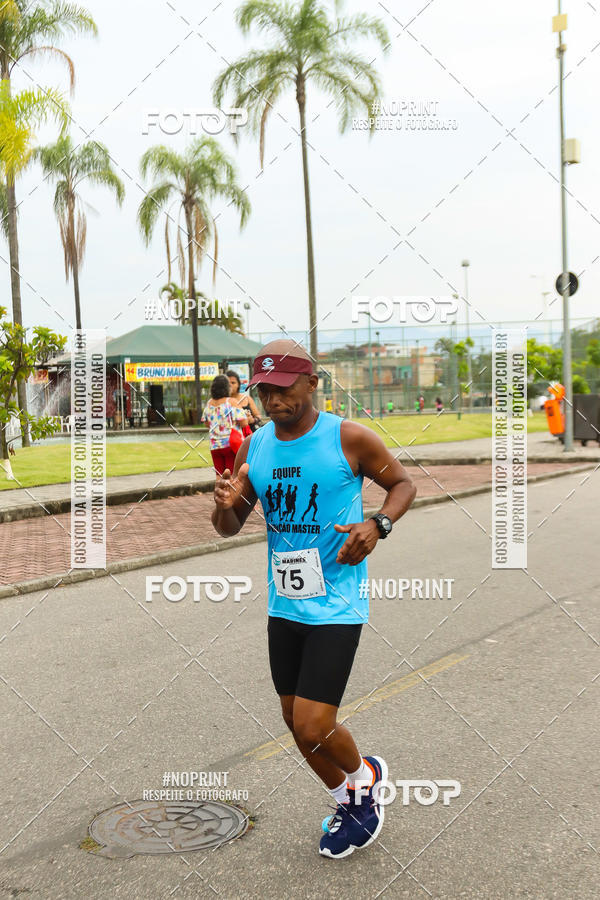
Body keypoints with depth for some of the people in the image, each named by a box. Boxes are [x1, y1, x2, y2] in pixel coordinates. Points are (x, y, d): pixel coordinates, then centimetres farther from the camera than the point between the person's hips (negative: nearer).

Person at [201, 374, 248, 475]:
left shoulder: (209, 403, 7)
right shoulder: (231, 402, -10)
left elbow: (207, 424, 18)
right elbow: (243, 423, -13)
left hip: (215, 446, 5)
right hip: (231, 444, -5)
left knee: (219, 476, 9)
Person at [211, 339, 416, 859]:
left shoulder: (349, 439, -11)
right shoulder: (253, 448, 4)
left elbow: (402, 483, 2)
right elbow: (229, 529, 10)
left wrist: (378, 524, -17)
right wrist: (225, 505, -14)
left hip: (336, 607, -6)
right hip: (284, 605, 6)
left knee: (313, 727, -10)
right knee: (296, 721, 16)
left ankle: (365, 776, 24)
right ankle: (350, 805, 42)